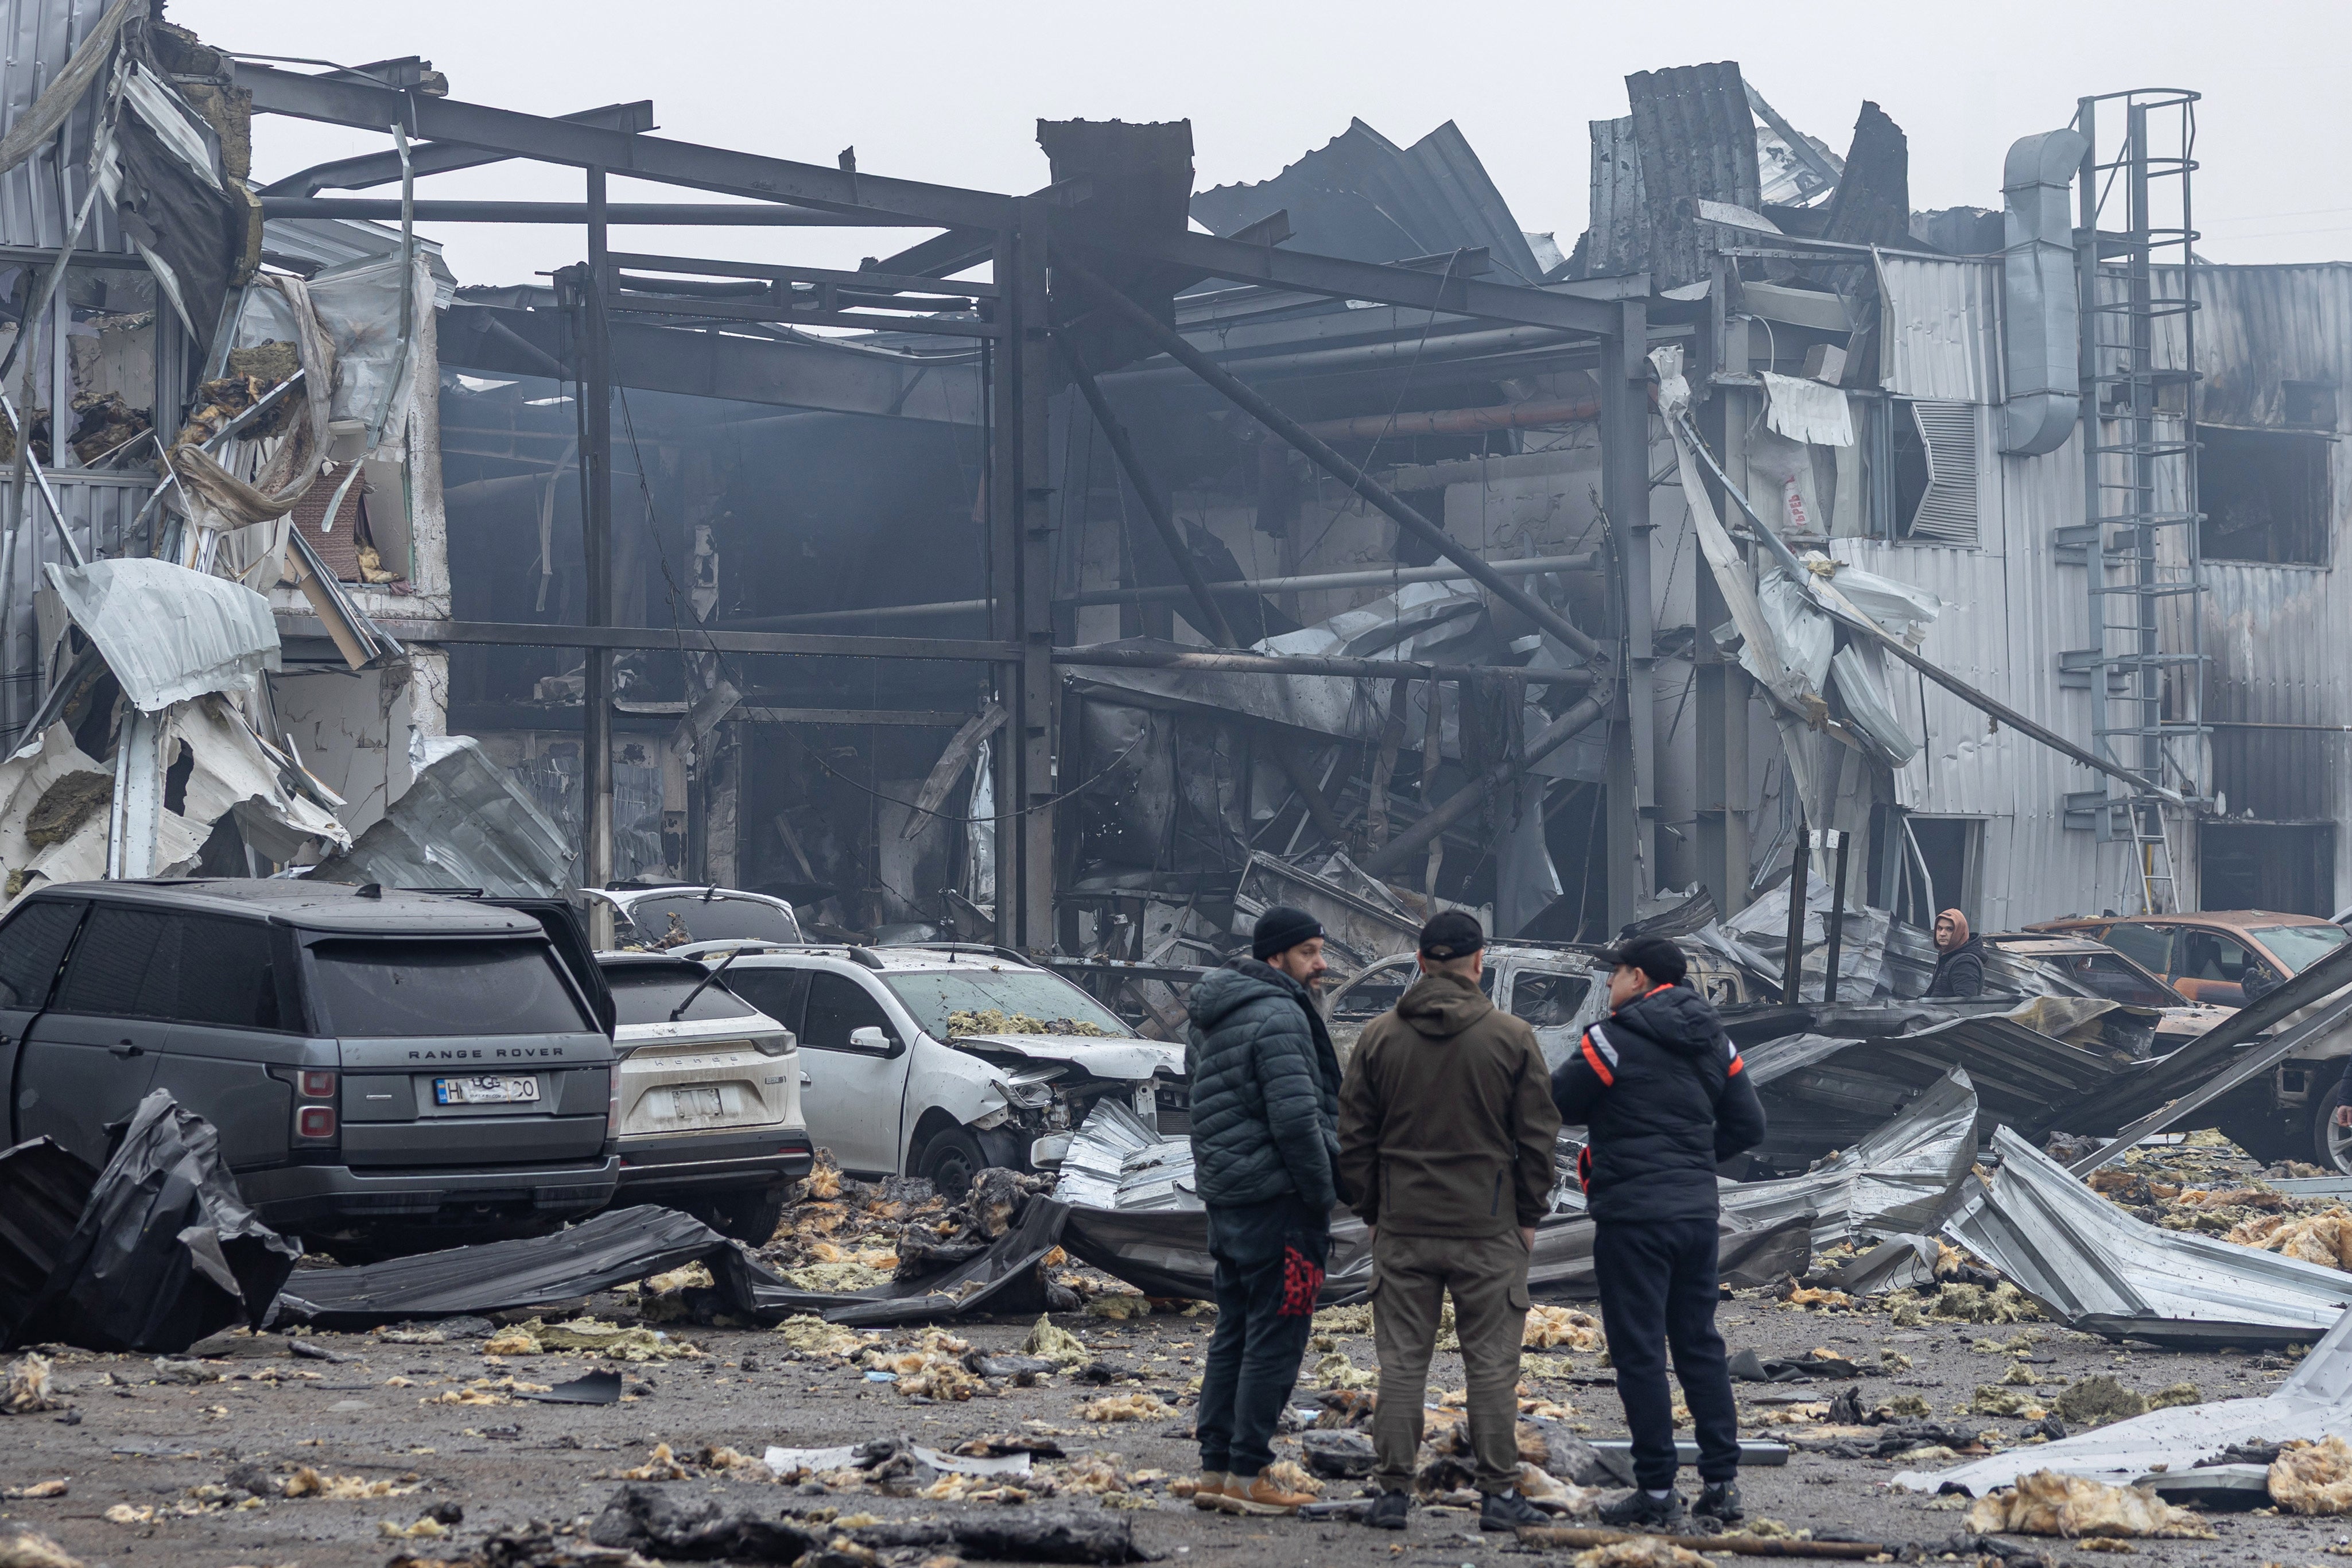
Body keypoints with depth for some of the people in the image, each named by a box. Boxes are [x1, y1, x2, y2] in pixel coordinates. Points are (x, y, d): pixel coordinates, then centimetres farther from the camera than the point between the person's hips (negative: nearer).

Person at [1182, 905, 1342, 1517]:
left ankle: (1216, 1468, 16)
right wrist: (1322, 1196, -13)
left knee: (1234, 1331, 14)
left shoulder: (1208, 1021, 16)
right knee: (1276, 1336, -4)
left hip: (1225, 1194, 9)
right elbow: (1296, 1118, -22)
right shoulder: (1280, 1016, -15)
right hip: (1277, 1197, -9)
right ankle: (1248, 1473, -4)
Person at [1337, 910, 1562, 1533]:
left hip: (1402, 1229, 2)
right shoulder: (1512, 1038, -4)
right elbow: (1537, 1136, -1)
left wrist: (1370, 1211, 13)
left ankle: (1393, 1489, 6)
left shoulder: (1379, 1037, 2)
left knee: (1401, 1362, 6)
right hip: (1488, 1230, -2)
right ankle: (1500, 1493, 6)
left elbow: (1354, 1136, 5)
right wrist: (1529, 1214, 9)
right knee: (1492, 1363, 4)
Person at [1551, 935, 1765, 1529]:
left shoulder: (1612, 1039, -11)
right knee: (1700, 1345, 14)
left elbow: (1556, 1104, -2)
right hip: (1697, 1212, 7)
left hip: (1632, 1216, -7)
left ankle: (1656, 1491, 0)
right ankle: (1722, 1481, 13)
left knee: (1639, 1351, -1)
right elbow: (1749, 1126, 13)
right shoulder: (1715, 1044, 10)